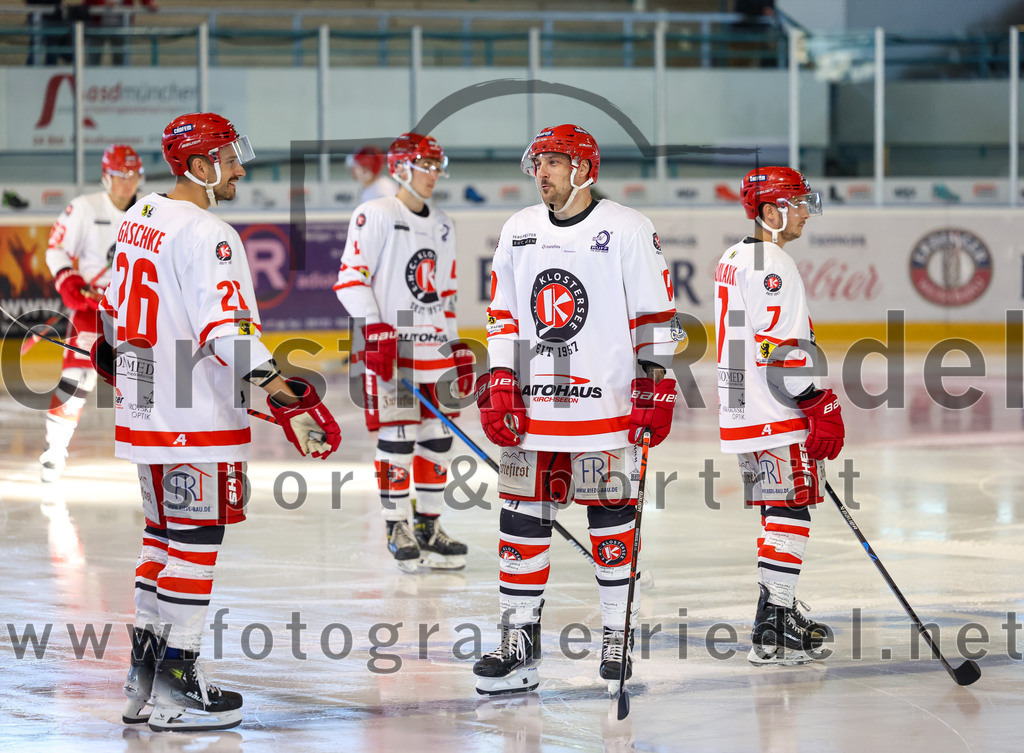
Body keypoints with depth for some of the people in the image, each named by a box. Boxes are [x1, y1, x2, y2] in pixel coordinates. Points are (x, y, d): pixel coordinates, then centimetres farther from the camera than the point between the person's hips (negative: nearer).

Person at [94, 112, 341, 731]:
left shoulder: (140, 219, 11)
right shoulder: (207, 235, -18)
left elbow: (118, 311, 24)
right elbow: (227, 328, -28)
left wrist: (115, 355, 43)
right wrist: (280, 392, -33)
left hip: (144, 414, 9)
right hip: (194, 421, -9)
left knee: (166, 534, 17)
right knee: (195, 540, -3)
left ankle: (145, 680, 21)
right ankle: (177, 692, -1)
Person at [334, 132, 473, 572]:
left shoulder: (442, 226, 17)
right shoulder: (375, 216, -6)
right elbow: (351, 277, -10)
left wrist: (458, 349, 19)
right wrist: (373, 333, -17)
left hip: (434, 347, 7)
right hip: (388, 346, -7)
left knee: (437, 438, 7)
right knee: (397, 438, -6)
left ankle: (429, 528, 17)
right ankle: (398, 531, 3)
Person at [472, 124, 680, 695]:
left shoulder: (628, 230, -4)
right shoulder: (519, 231, 10)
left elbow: (654, 315, -4)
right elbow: (503, 315, 15)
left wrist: (657, 391, -9)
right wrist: (498, 386, 5)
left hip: (607, 401, -4)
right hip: (532, 402, 4)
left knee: (611, 511, 3)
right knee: (524, 516, 2)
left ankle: (618, 633, 15)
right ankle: (520, 636, 7)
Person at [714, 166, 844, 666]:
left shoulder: (735, 259, 17)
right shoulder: (771, 265, -16)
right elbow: (784, 350, -22)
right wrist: (823, 409, -20)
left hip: (741, 412, 10)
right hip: (776, 418, -10)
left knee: (779, 509, 18)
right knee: (791, 510, -9)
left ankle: (780, 612, 27)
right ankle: (771, 633, -12)